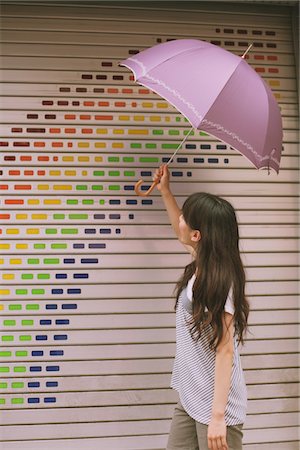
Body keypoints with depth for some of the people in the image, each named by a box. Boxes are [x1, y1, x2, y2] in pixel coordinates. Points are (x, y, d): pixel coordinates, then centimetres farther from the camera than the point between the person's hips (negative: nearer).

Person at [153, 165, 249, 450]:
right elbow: (181, 234, 24)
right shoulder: (201, 266, 1)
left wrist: (217, 417, -23)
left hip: (215, 407, -8)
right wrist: (165, 191, 28)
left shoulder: (217, 281, -22)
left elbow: (225, 351, -22)